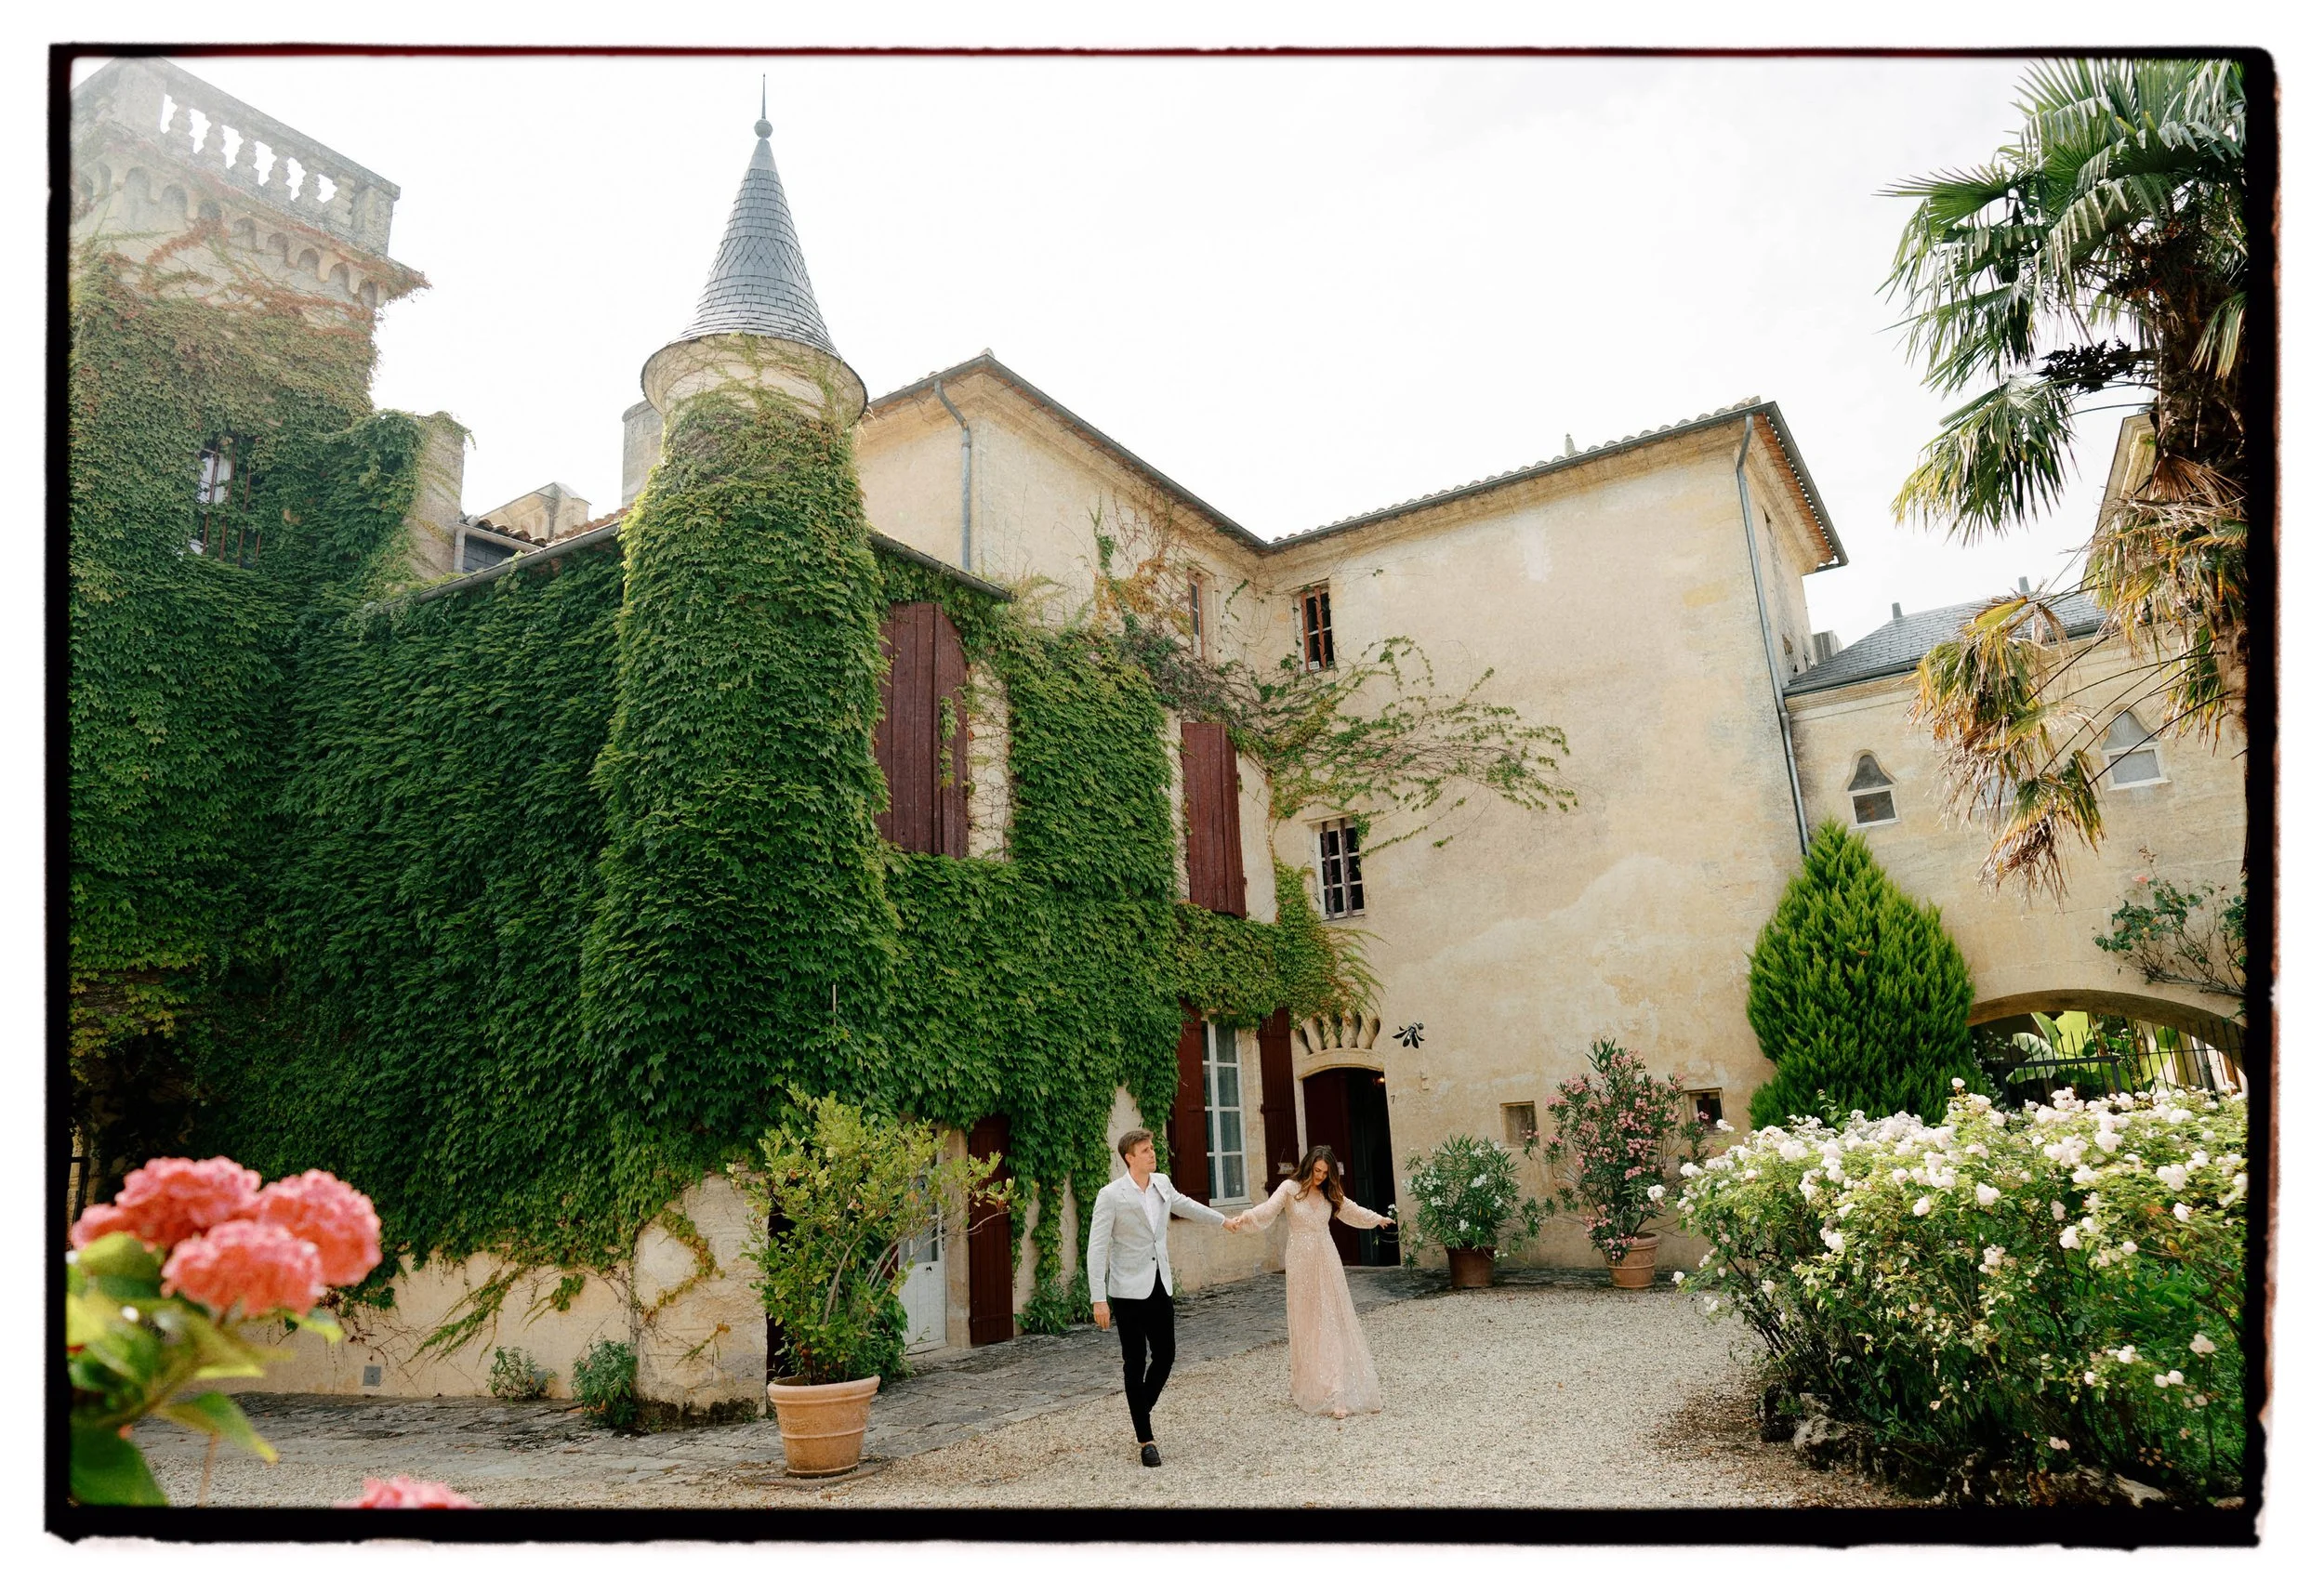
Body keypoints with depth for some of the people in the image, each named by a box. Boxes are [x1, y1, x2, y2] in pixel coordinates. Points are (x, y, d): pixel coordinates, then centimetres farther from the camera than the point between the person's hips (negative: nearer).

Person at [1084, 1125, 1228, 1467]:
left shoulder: (1161, 1183, 4)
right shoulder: (1111, 1196, -14)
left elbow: (1184, 1204, 26)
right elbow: (1097, 1249, -14)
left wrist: (1222, 1220, 38)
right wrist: (1098, 1299, -20)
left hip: (1159, 1286, 6)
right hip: (1128, 1291, -6)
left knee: (1165, 1354, 7)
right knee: (1135, 1362, 1)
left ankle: (1141, 1413, 31)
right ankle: (1145, 1439, 11)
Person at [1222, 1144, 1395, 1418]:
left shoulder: (1329, 1193, 8)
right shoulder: (1290, 1188, -6)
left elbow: (1352, 1211, 26)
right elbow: (1267, 1209, -21)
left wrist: (1378, 1219, 39)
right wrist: (1241, 1219, -39)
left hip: (1326, 1261, 4)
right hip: (1301, 1261, -4)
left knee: (1333, 1320, -1)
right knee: (1306, 1322, 0)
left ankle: (1335, 1389, 2)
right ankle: (1309, 1388, 7)